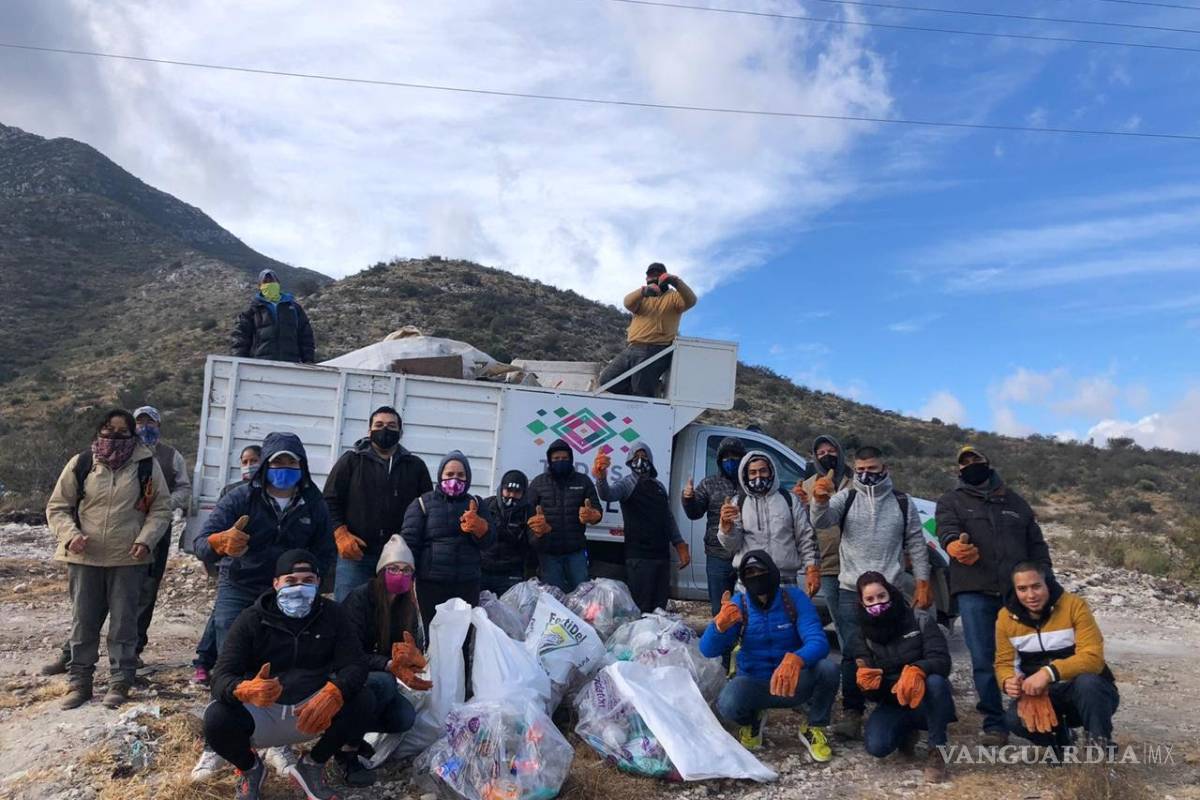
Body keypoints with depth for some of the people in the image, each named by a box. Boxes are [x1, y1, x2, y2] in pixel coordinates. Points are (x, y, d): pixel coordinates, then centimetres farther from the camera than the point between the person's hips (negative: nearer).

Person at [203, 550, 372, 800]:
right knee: (216, 718, -30)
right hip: (260, 714, -1)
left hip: (312, 711, 1)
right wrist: (246, 690, -42)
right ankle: (250, 768, 6)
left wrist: (333, 692, -37)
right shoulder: (252, 619, -7)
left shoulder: (332, 615, -3)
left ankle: (311, 766, 4)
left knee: (362, 703, -25)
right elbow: (221, 677, -17)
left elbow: (355, 665, -13)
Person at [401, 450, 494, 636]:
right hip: (431, 584, -2)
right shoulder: (423, 503, 4)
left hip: (468, 585, 3)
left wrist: (478, 525, -17)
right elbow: (409, 543, -3)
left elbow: (488, 542, 5)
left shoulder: (475, 504, 12)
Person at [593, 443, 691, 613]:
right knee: (640, 608, -5)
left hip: (662, 555, 6)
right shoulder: (627, 483, -4)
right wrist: (601, 477, -49)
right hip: (639, 556, -6)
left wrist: (680, 546, 14)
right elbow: (608, 494, -27)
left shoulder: (659, 486, 16)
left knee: (659, 608, 13)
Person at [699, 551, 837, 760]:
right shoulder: (738, 603, -11)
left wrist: (795, 660, -49)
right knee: (727, 704, -32)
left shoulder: (794, 598, -13)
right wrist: (720, 624, -42)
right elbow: (708, 650, -18)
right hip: (753, 683, 0)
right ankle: (751, 722, 8)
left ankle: (814, 729, 1)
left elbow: (818, 641, -25)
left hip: (793, 683, 0)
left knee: (827, 670, -30)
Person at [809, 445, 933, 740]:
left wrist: (923, 582, 2)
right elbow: (821, 521, -17)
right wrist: (820, 501, -39)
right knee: (853, 653, -1)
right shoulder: (846, 497, 2)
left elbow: (916, 544, 10)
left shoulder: (902, 502, 7)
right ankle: (852, 713, 4)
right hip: (851, 590, -1)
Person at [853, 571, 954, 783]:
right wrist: (865, 680, -29)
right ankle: (906, 731, 11)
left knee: (935, 681, -36)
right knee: (876, 746, -27)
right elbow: (872, 693, -3)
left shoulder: (922, 622, -9)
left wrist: (917, 669, -43)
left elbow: (942, 661, -21)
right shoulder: (863, 635, -1)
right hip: (892, 704, 2)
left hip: (926, 702, -2)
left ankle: (937, 752, -16)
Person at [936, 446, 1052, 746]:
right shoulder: (951, 501, 10)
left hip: (1019, 591, 2)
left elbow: (1037, 544, 21)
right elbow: (946, 530, -12)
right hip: (974, 592, -2)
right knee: (984, 660, -3)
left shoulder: (1015, 501, 20)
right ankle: (995, 724, 7)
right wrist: (955, 546, -36)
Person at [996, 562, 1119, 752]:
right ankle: (1060, 739, 8)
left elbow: (1093, 658, -25)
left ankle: (1100, 743, -11)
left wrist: (1049, 673, -39)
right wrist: (1009, 681, -23)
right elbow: (1004, 663, 2)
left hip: (1089, 692, -3)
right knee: (1014, 719, -27)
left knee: (1087, 682, -38)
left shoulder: (1074, 605, -17)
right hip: (1041, 695, 3)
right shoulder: (1006, 617, -6)